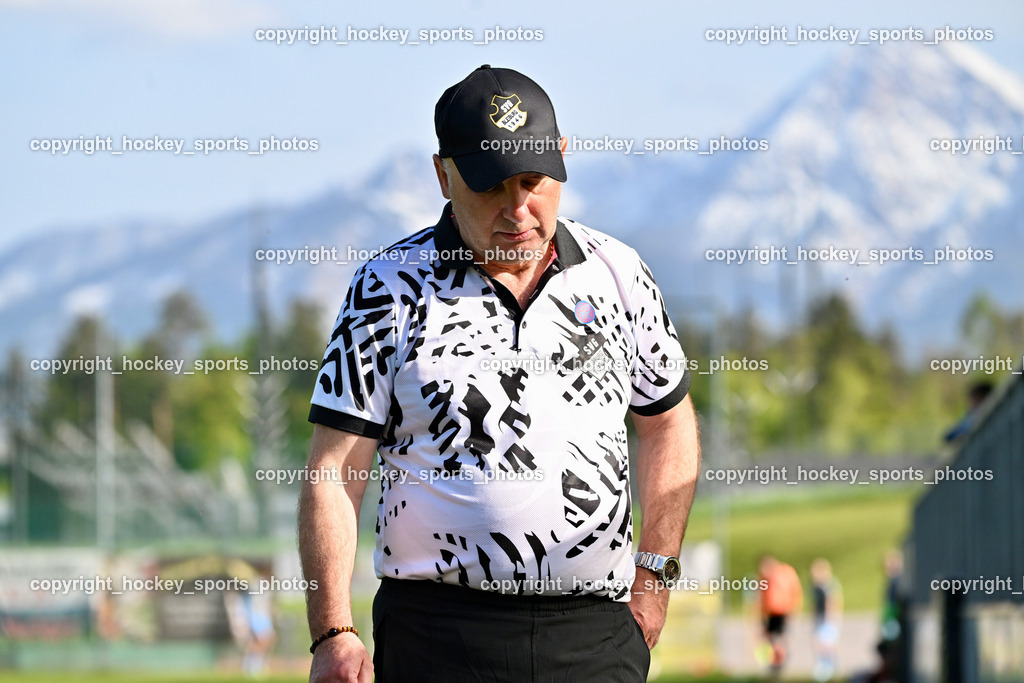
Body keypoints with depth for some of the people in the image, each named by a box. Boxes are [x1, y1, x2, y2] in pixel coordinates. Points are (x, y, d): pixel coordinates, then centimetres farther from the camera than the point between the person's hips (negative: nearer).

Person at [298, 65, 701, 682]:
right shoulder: (388, 289, 0)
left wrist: (654, 577, 15)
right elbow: (334, 474, -3)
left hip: (595, 632, 3)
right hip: (439, 632, -2)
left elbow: (667, 422, 23)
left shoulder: (617, 274, 9)